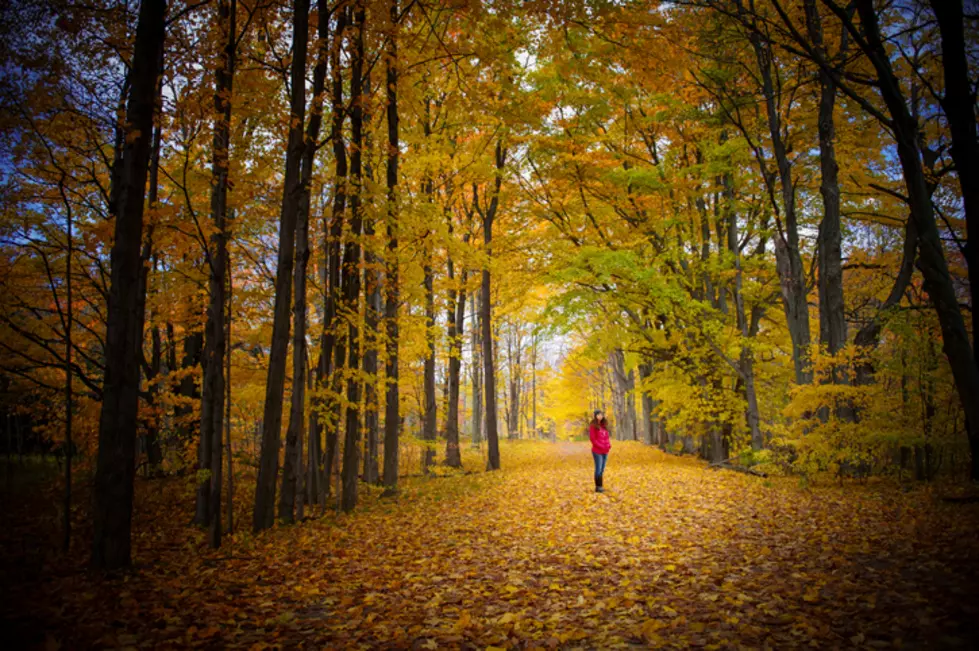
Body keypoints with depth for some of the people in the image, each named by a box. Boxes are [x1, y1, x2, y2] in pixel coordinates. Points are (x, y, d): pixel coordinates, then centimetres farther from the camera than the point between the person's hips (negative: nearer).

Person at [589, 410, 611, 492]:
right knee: (598, 469, -6)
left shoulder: (604, 425, 13)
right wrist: (601, 447, -15)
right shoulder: (593, 426, -6)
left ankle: (600, 486, 12)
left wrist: (609, 445, -2)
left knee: (602, 469, 7)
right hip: (597, 451, -6)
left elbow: (606, 437, 17)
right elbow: (593, 439, -11)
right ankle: (597, 487, -1)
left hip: (605, 451, 6)